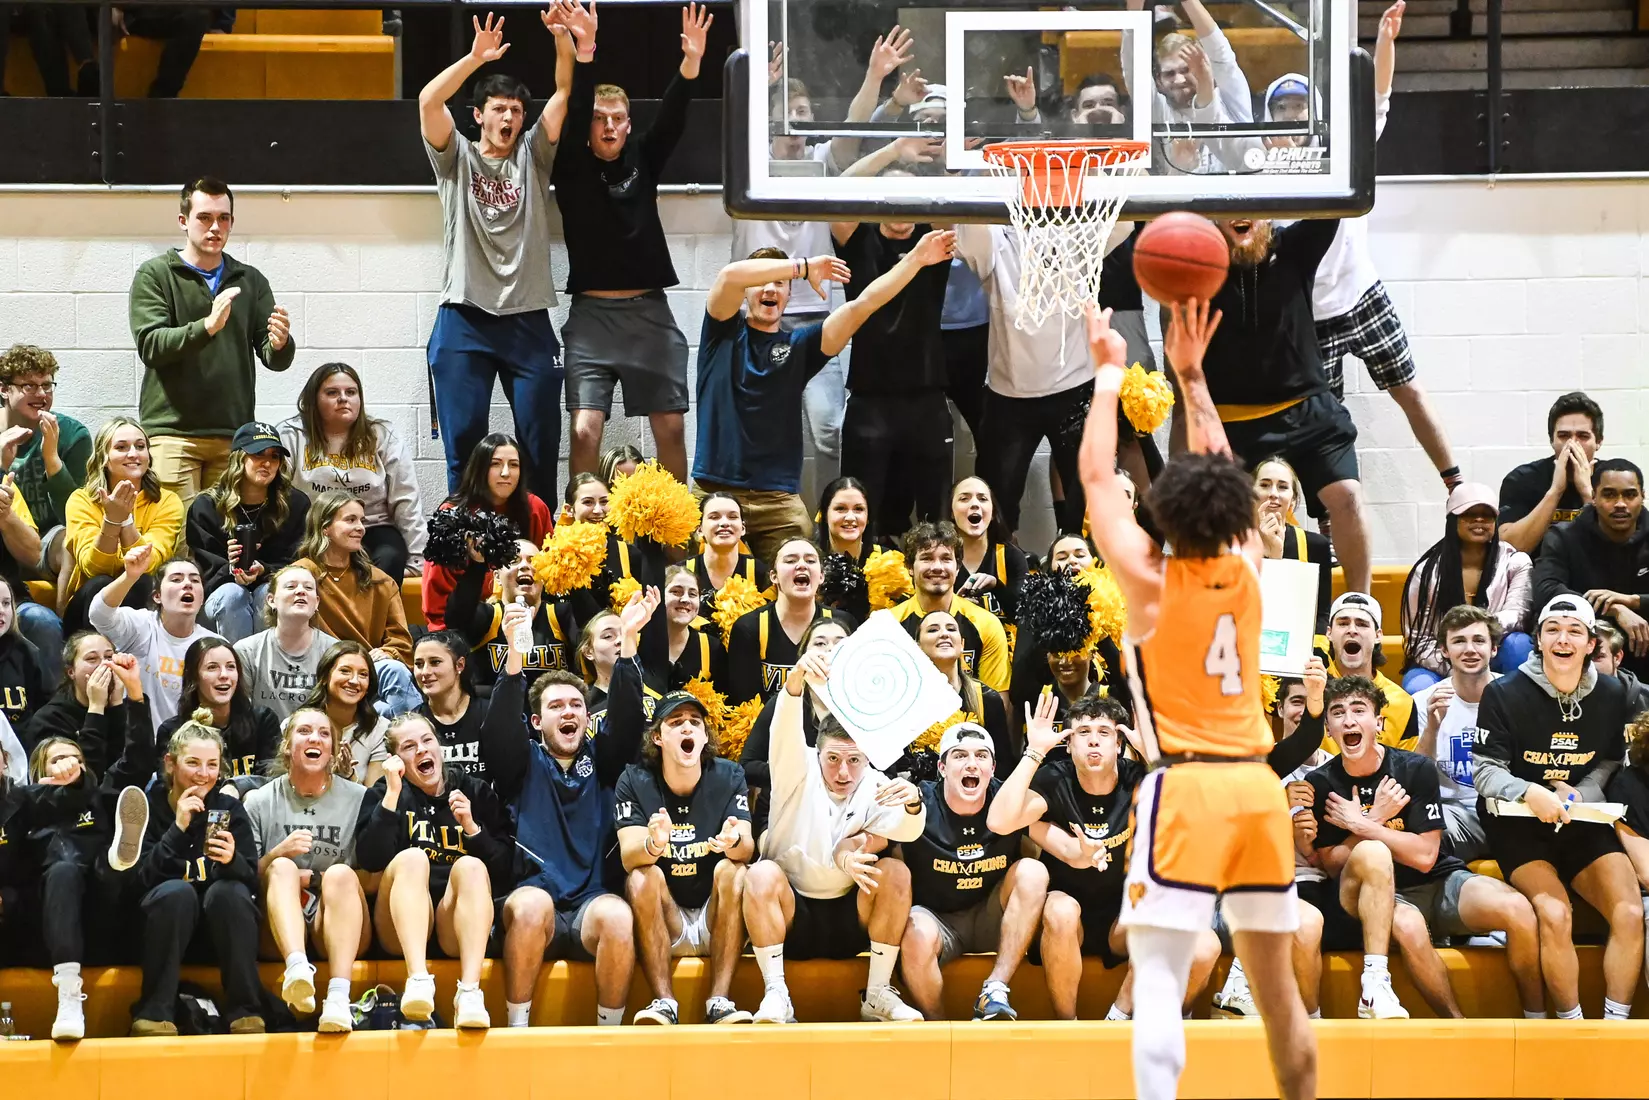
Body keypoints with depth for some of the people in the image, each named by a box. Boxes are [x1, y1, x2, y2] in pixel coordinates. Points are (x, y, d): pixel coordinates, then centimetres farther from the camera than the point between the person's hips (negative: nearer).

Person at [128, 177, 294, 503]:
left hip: (234, 434, 3)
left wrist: (280, 344, -16)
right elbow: (150, 345, -9)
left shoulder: (250, 280, 15)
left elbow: (276, 360, 9)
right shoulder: (155, 275, 5)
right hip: (172, 431, -3)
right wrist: (207, 326, -24)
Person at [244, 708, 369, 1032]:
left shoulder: (358, 799, 10)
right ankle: (297, 969, -57)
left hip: (337, 926, 0)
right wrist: (278, 854, -11)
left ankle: (338, 996, -50)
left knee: (341, 874, -29)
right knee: (283, 868, -27)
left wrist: (313, 880, -3)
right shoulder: (260, 802, 12)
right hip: (280, 930, 0)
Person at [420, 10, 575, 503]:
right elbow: (428, 101, -10)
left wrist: (562, 39, -17)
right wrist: (476, 58, -21)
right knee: (463, 439, -3)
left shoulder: (532, 156, 11)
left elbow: (565, 93, 0)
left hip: (528, 319, 2)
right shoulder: (457, 157, 7)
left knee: (540, 441, 1)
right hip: (464, 319, -2)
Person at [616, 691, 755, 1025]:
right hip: (663, 924, 0)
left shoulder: (728, 776, -2)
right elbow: (629, 856, -18)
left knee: (733, 869, -27)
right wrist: (655, 844, -43)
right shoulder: (634, 782, -5)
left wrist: (734, 841, -41)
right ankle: (664, 1002, -32)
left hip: (717, 922, 1)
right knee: (641, 877, -27)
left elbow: (747, 849, -16)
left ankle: (719, 1001, -31)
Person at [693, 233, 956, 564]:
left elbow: (862, 306, 6)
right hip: (716, 491, -2)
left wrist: (915, 260, -1)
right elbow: (730, 275, -11)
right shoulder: (725, 332, 9)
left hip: (779, 499, 2)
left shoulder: (798, 345, 13)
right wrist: (803, 267, -12)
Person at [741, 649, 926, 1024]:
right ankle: (775, 996, -28)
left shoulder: (877, 788, -2)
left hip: (850, 920, 2)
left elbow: (908, 831, -22)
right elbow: (786, 728, -26)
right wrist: (798, 676, -47)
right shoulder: (800, 774, -6)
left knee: (896, 871, -23)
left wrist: (913, 804, -47)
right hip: (788, 915, -2)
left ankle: (877, 994, -16)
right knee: (762, 874, -31)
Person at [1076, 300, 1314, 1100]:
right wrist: (1191, 376, 23)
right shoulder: (1244, 571, 6)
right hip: (1258, 787, 5)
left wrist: (1110, 372, 11)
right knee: (1275, 983, 15)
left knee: (1159, 979, -12)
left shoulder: (1150, 582, -5)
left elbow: (1096, 476, 3)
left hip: (1185, 790, -5)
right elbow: (1219, 471, 20)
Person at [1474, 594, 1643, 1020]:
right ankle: (1572, 1027, -13)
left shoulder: (1611, 695, 3)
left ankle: (1615, 1023, -8)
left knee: (1630, 913, -18)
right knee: (1555, 915, -27)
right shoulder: (1505, 694, -8)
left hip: (1585, 824, 4)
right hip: (1518, 825, -4)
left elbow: (1611, 763, 13)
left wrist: (1580, 793, -9)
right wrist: (1530, 794, -28)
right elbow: (1485, 771, -9)